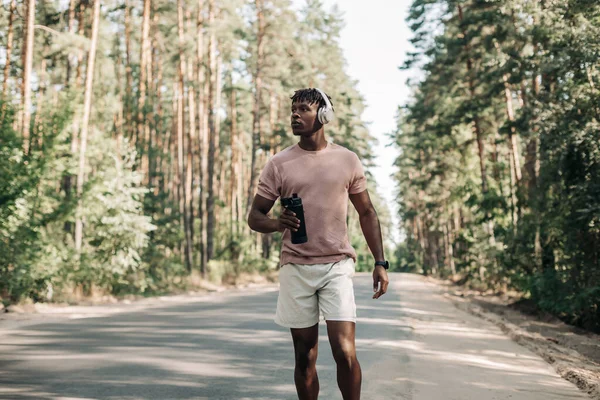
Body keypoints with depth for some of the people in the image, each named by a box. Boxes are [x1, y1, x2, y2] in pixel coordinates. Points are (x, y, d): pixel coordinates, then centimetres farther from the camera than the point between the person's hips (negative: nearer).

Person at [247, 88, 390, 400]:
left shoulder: (347, 160, 4)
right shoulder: (278, 163, 2)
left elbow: (366, 213, 11)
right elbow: (254, 217, 4)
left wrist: (380, 262, 3)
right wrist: (277, 224, -19)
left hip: (337, 266, -1)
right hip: (295, 268, 1)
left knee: (345, 353, -11)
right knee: (305, 358, 7)